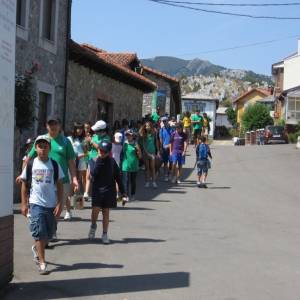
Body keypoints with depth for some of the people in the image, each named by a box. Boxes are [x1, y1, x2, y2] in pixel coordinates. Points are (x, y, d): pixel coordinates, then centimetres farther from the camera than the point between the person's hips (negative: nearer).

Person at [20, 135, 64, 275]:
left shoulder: (55, 165, 2)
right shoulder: (30, 164, 1)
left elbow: (60, 185, 4)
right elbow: (24, 184, 7)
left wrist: (59, 204, -3)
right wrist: (24, 204, 3)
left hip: (52, 205, 2)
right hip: (36, 204, -2)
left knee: (48, 234, 11)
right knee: (40, 233, -8)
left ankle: (36, 248, 40)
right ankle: (42, 263, -2)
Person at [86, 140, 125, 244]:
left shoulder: (112, 162, 1)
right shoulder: (93, 161, -2)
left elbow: (118, 177, 6)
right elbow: (88, 178, -1)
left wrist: (122, 192, 6)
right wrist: (86, 192, -11)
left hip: (109, 190, 1)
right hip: (96, 190, -1)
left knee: (106, 212, 6)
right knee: (95, 209, -10)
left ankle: (105, 234, 17)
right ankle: (93, 225, 21)